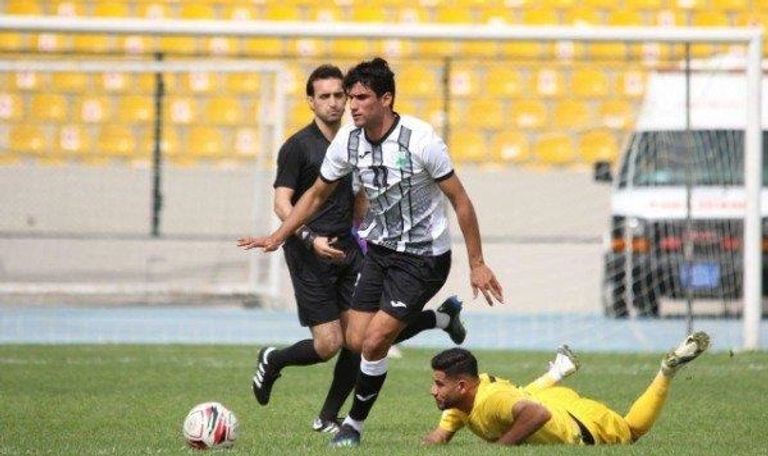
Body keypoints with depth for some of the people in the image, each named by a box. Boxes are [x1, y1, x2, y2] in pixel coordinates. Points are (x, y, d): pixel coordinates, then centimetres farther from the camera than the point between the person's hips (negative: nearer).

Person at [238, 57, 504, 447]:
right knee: (355, 340, 2)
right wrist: (277, 237, 4)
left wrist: (476, 264, -12)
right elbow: (317, 194, 11)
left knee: (374, 341, -13)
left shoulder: (420, 139, -21)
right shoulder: (347, 141, -6)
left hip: (424, 257, -6)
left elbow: (460, 201, -13)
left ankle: (355, 424, 8)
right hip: (380, 250, 6)